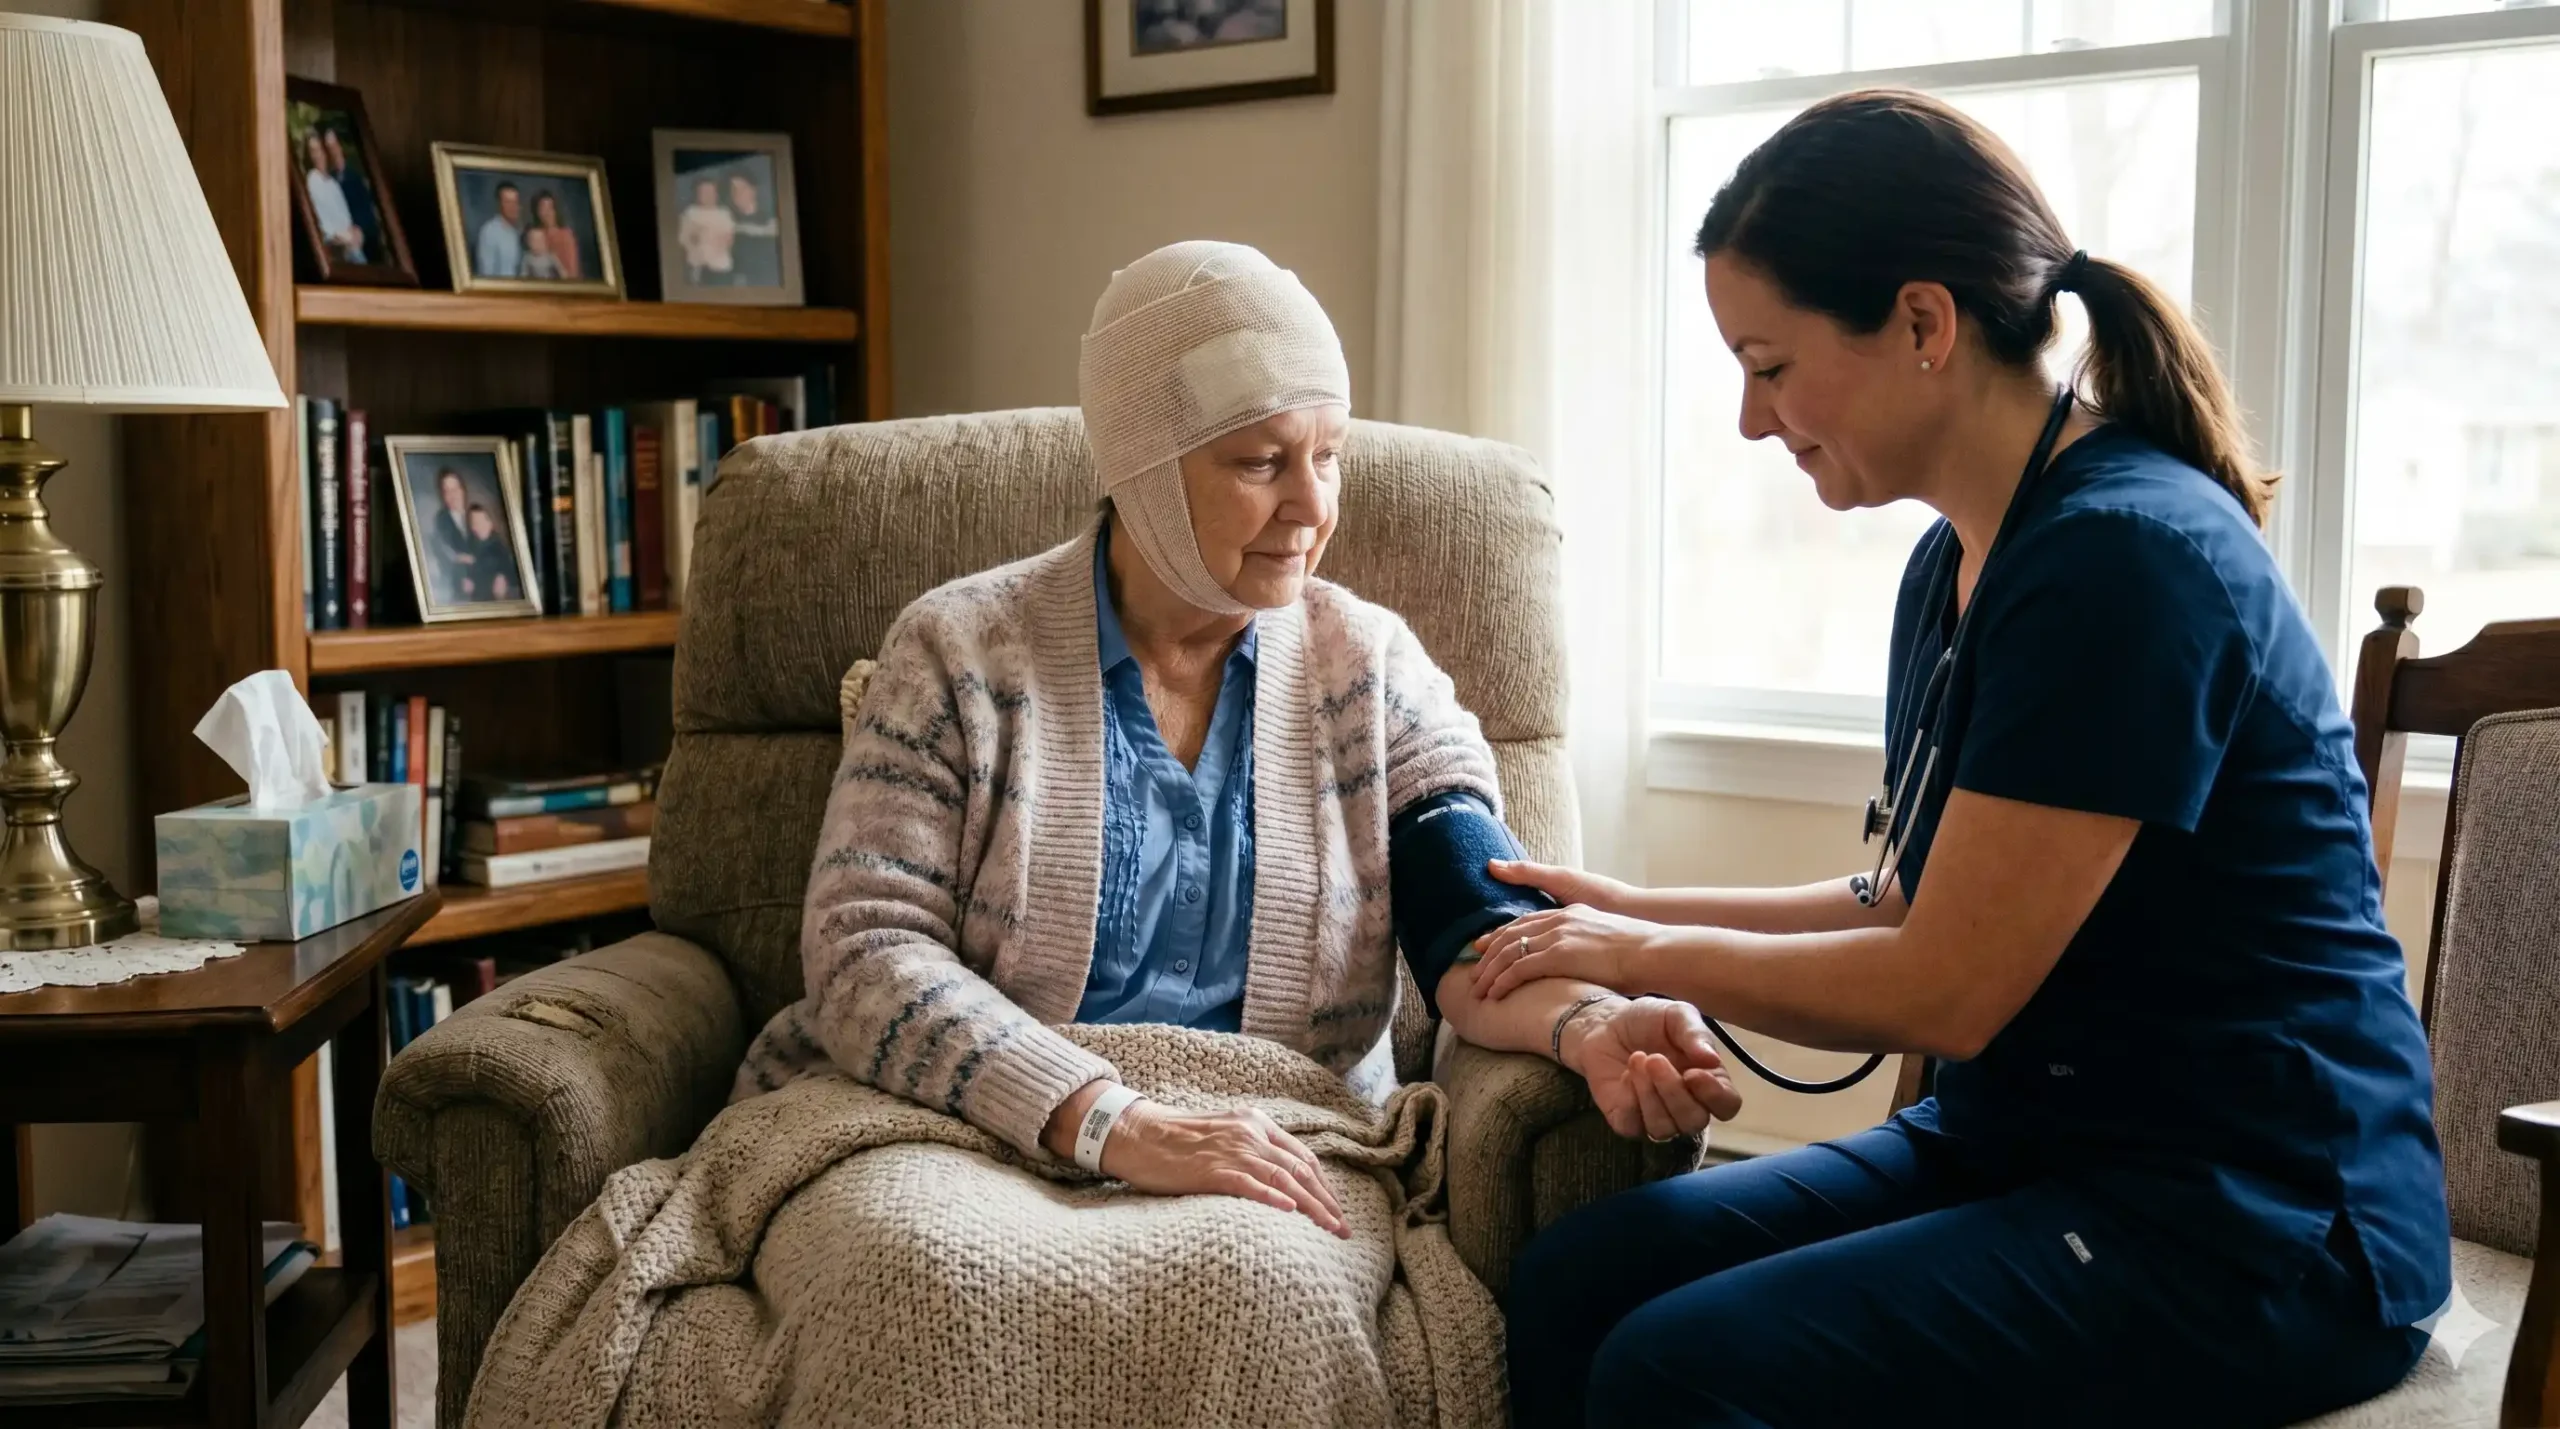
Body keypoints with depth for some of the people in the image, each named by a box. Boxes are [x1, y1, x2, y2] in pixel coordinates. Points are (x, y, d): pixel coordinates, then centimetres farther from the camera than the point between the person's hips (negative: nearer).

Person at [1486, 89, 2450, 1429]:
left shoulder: (2126, 559, -20)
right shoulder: (1955, 563, 9)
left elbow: (1945, 992, -19)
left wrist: (1648, 955, -5)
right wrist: (1635, 909, 12)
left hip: (2251, 1227, -8)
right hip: (2019, 1143, 9)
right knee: (1571, 1278, -8)